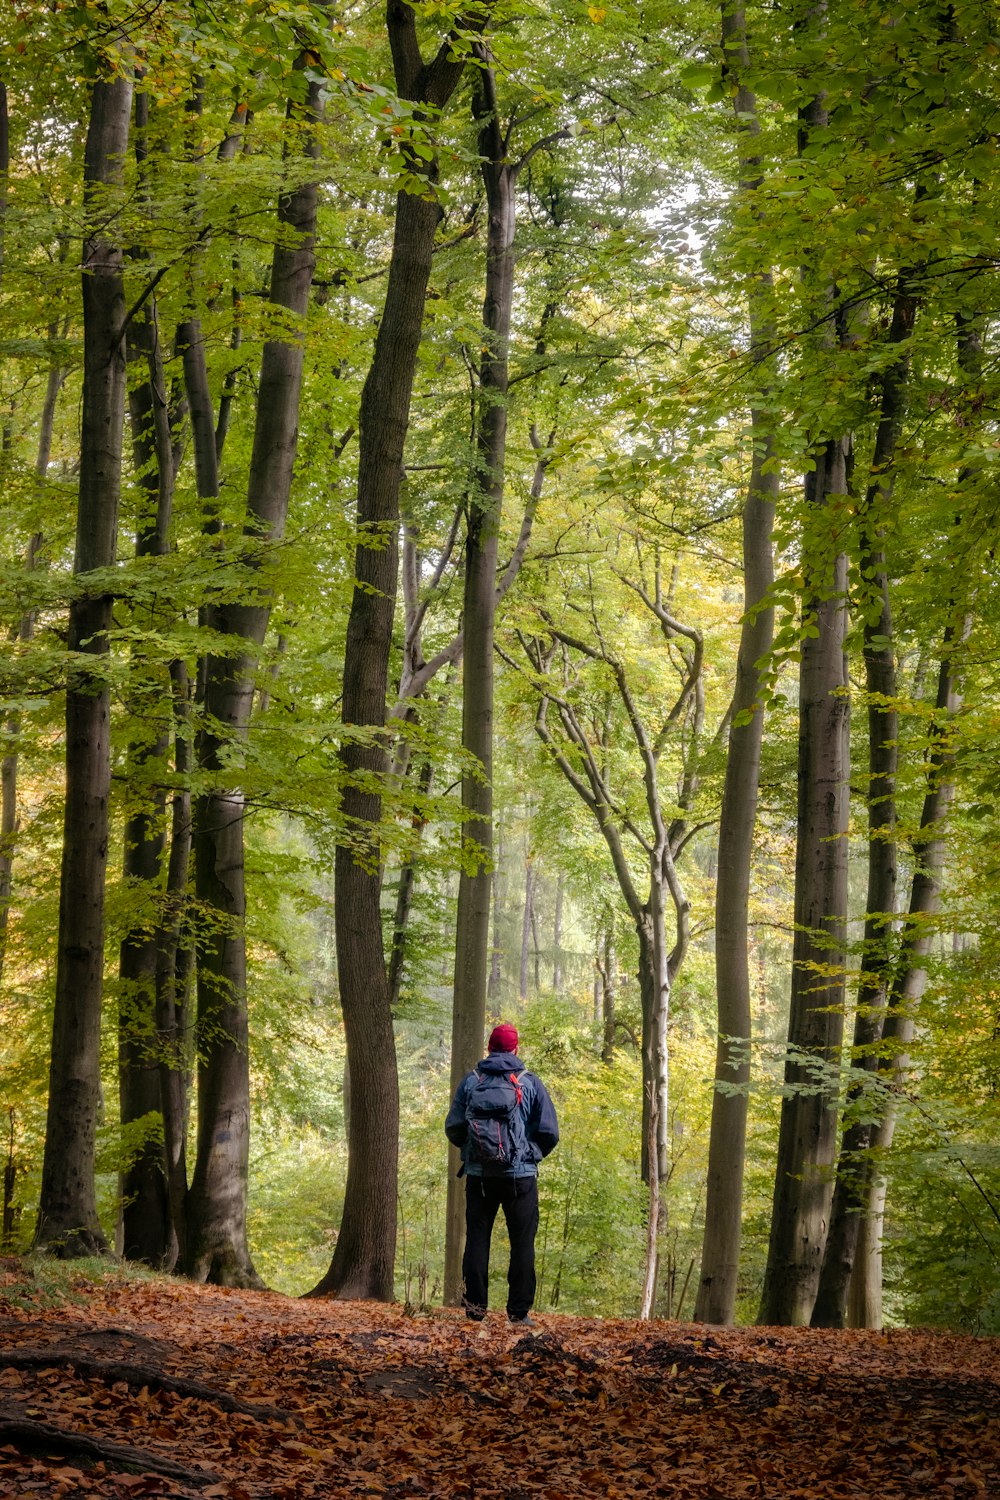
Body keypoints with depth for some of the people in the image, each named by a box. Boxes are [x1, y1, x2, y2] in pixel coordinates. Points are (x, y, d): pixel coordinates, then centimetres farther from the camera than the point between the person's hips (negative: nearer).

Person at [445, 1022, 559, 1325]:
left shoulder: (470, 1081, 2)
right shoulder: (530, 1083, 0)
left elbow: (453, 1127, -1)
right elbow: (549, 1131, -3)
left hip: (479, 1174, 1)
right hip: (520, 1175, -1)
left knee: (477, 1239, 9)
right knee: (522, 1243, 4)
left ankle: (475, 1305, 6)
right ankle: (519, 1310, 0)